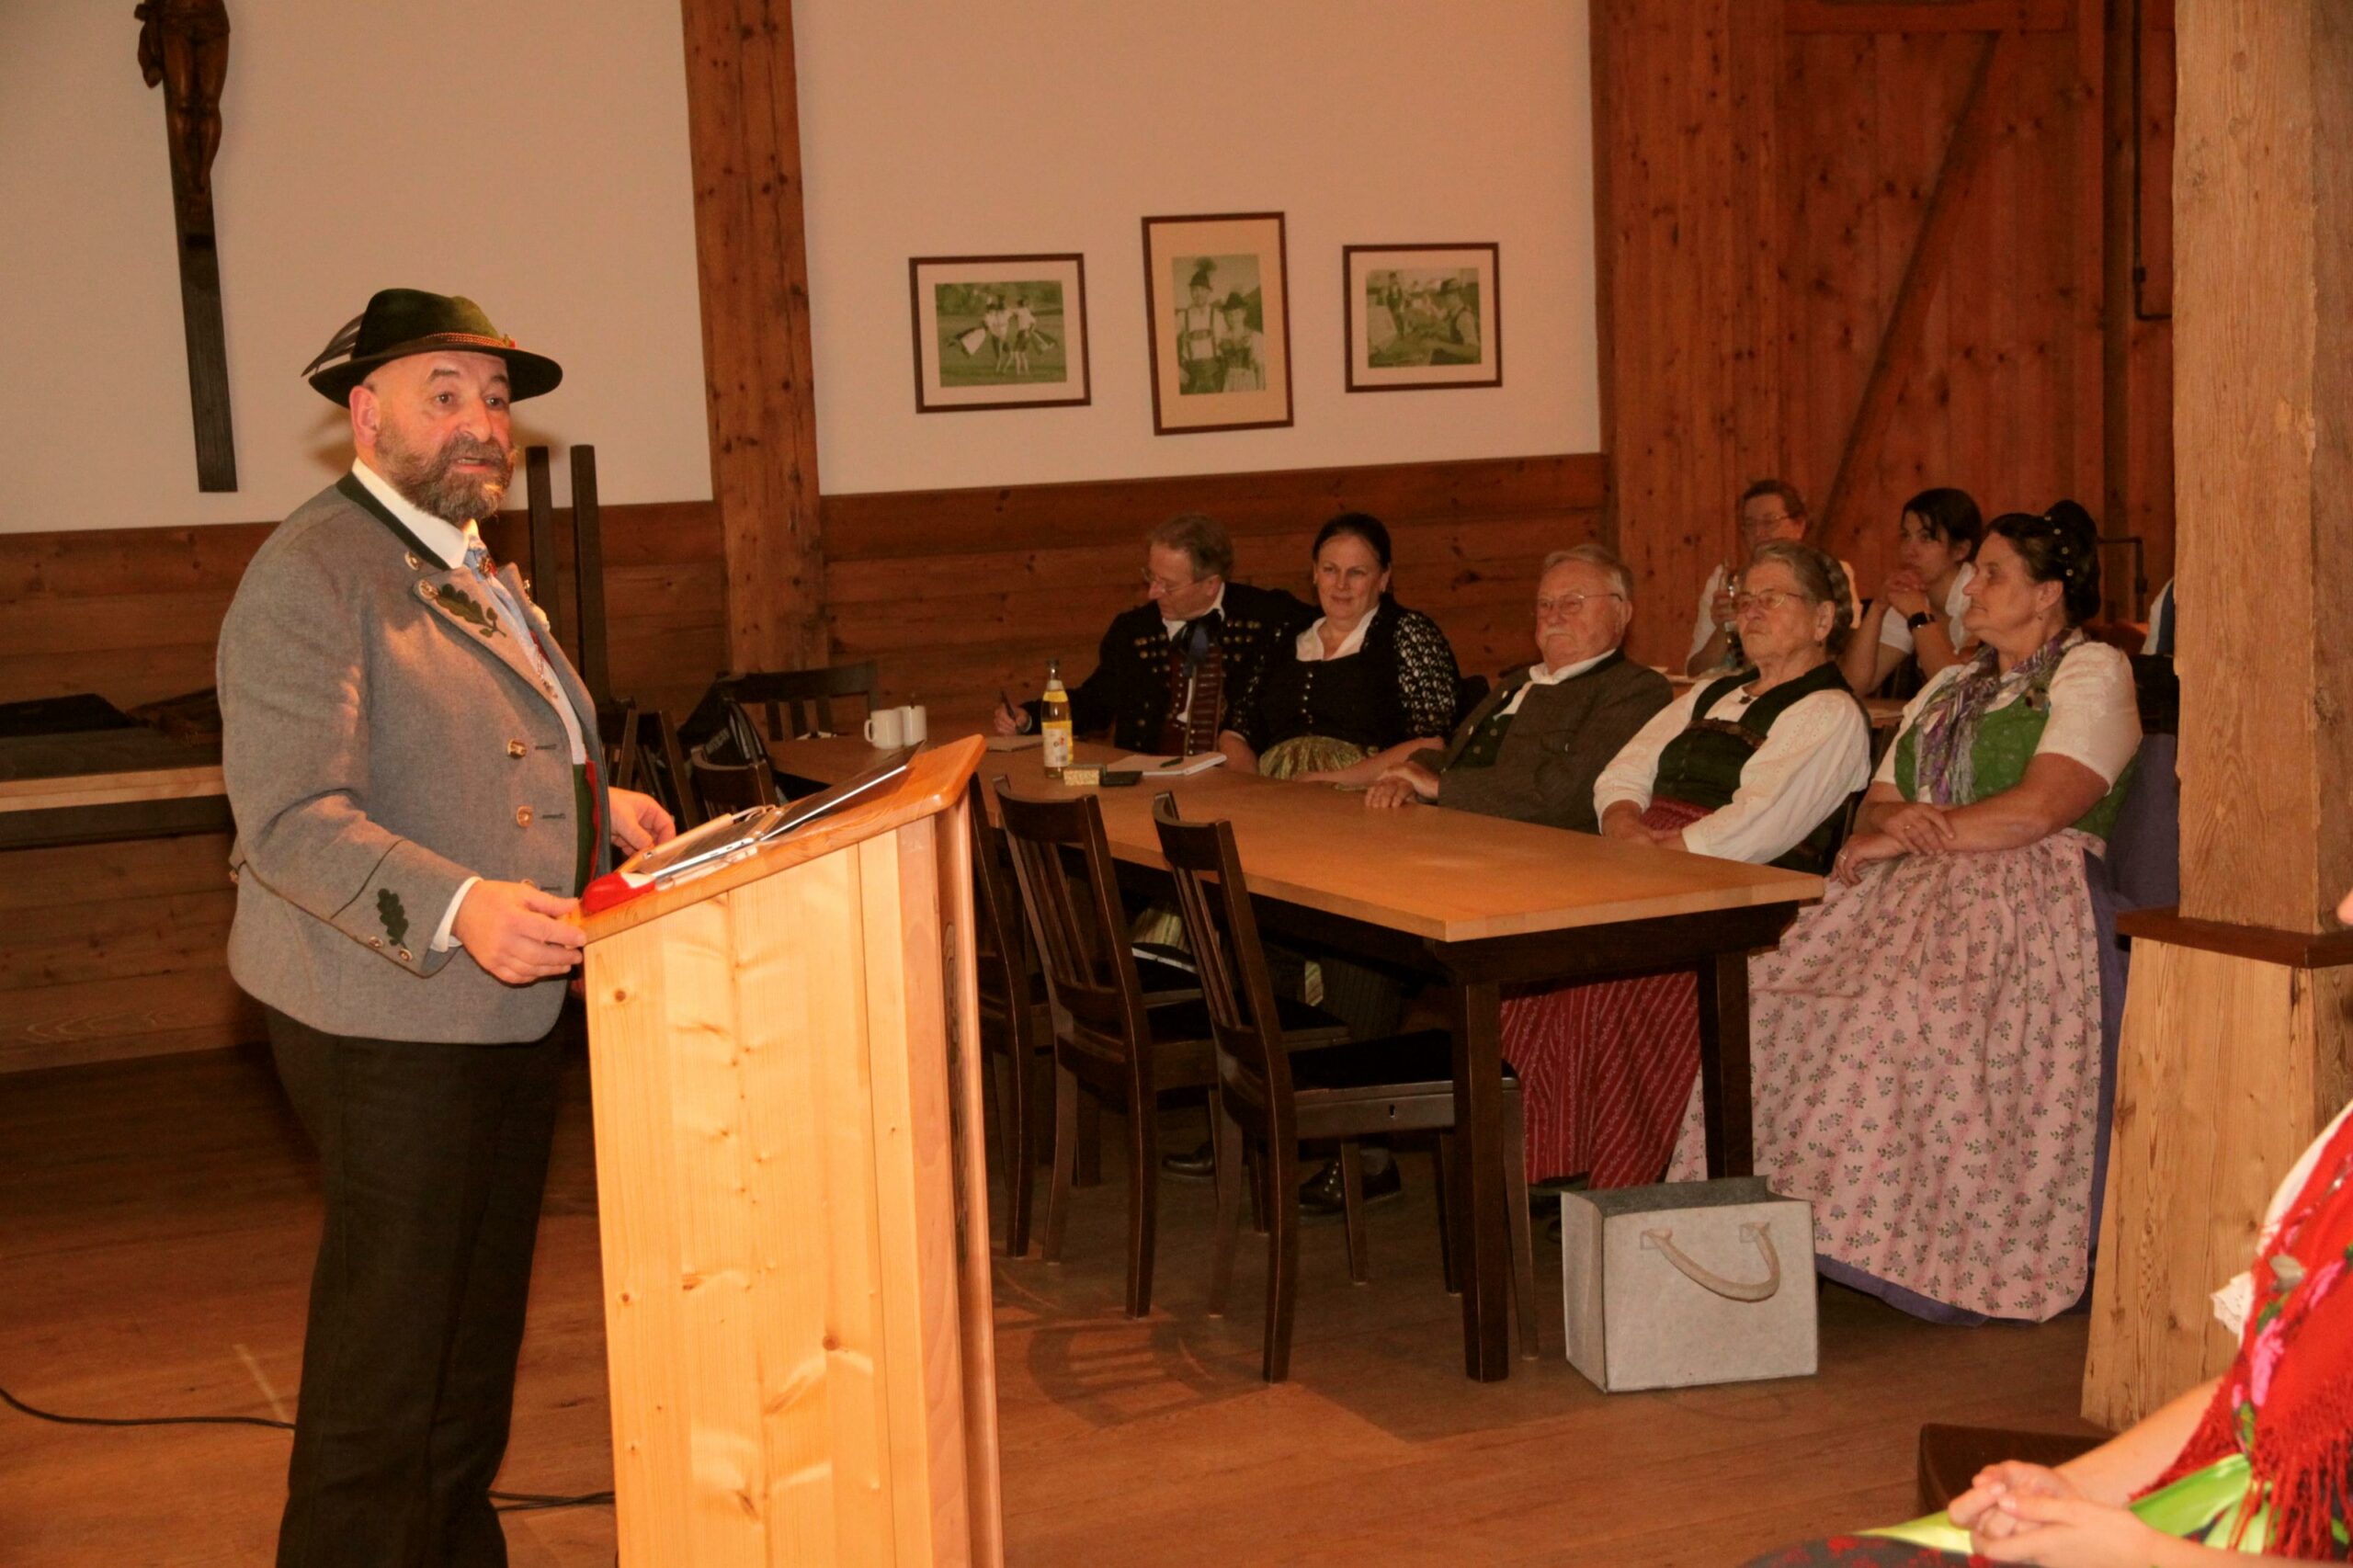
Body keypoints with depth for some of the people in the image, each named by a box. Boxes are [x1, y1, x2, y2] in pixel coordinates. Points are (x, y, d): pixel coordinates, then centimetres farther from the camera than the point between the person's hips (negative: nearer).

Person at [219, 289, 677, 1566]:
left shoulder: (474, 568, 15)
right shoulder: (309, 575, -17)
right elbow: (292, 818, -26)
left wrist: (590, 801, 10)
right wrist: (457, 908, -39)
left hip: (505, 1007, 10)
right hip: (391, 1020, -10)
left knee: (477, 1332, 21)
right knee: (384, 1369, -2)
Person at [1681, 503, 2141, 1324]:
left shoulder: (2093, 672, 4)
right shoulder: (1948, 689, 29)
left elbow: (2040, 809, -11)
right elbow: (1877, 805, 21)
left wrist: (1906, 835, -6)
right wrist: (1893, 822, -5)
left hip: (2023, 895, -7)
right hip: (1912, 892, 7)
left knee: (1908, 1016, -36)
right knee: (1773, 996, -19)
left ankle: (1931, 1252, -27)